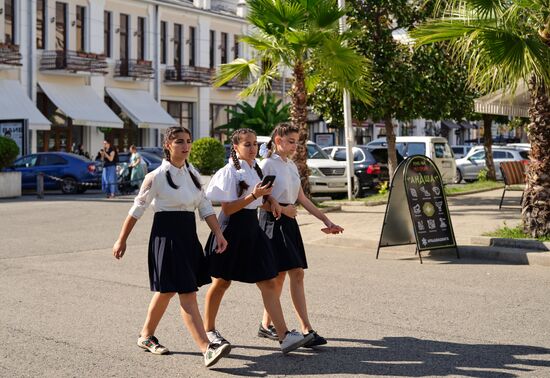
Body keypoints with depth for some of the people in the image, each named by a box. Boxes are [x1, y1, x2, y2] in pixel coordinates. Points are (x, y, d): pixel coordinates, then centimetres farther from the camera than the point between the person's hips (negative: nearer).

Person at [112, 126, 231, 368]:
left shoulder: (192, 173, 9)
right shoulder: (157, 176, -10)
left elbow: (205, 206, 10)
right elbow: (137, 209, -4)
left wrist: (218, 234, 0)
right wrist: (122, 240, 1)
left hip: (188, 234, 7)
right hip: (166, 234, -7)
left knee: (167, 290, 17)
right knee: (187, 293, -11)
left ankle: (146, 336, 34)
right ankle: (206, 349, -14)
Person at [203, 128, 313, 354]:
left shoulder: (256, 169, 11)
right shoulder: (229, 172, -11)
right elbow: (227, 208, -18)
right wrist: (254, 195, -25)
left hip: (252, 227, 7)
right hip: (232, 228, -7)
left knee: (268, 283, -3)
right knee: (221, 282, 8)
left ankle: (284, 336, -7)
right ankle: (208, 329, 26)